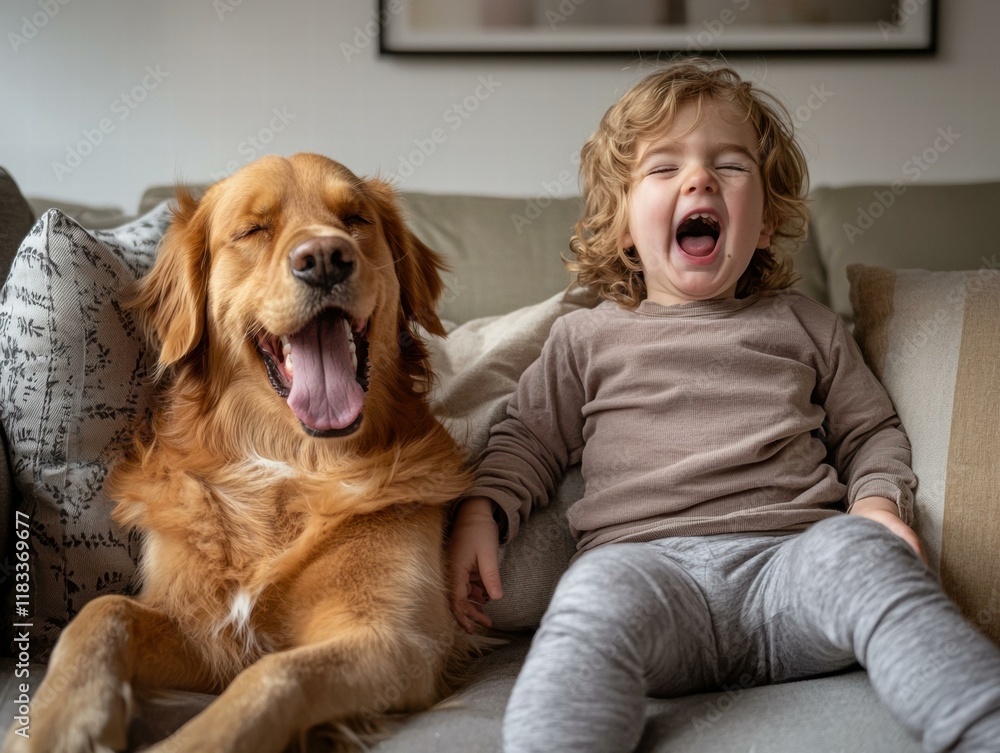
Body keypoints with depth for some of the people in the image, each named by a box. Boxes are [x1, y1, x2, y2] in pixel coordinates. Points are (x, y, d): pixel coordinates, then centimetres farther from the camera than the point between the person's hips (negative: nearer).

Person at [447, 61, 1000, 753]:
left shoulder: (804, 325, 25)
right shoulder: (586, 337, 23)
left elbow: (868, 430, 29)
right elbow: (528, 439, 25)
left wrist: (878, 500, 7)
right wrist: (480, 513, 6)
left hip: (790, 551, 1)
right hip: (646, 559, -1)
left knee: (860, 550, -33)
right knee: (596, 594, -36)